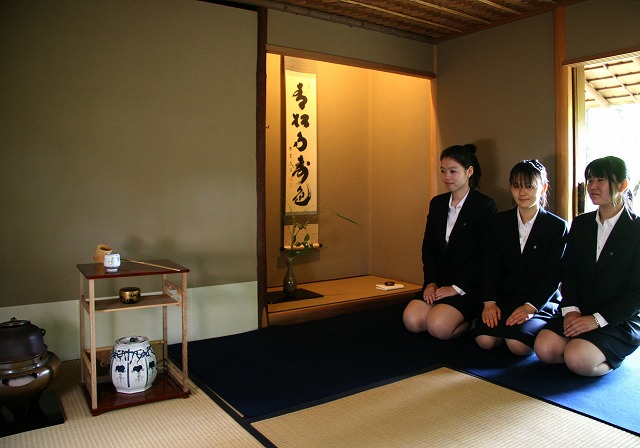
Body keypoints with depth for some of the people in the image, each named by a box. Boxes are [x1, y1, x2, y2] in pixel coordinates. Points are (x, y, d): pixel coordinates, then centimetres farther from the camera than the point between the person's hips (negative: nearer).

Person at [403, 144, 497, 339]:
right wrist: (431, 282, -2)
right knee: (411, 320, -15)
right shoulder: (437, 203, 11)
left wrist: (457, 287, -14)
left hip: (470, 287, -6)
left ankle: (472, 321, 4)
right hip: (441, 283, 6)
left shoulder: (485, 206, -8)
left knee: (438, 326, -25)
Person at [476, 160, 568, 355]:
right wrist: (490, 301, -11)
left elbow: (553, 274, -6)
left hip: (542, 302, -2)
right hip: (505, 299, 3)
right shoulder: (499, 222, 9)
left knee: (517, 344, -27)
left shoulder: (557, 226, -1)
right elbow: (491, 266, 3)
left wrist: (530, 306, -18)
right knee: (485, 339, -22)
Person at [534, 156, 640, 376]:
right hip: (580, 315, 4)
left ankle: (612, 357, 4)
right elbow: (569, 272, 8)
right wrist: (571, 310, -8)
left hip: (619, 321, -4)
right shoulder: (580, 224, 11)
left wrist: (597, 319, -18)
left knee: (577, 359, -26)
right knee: (544, 348, -19)